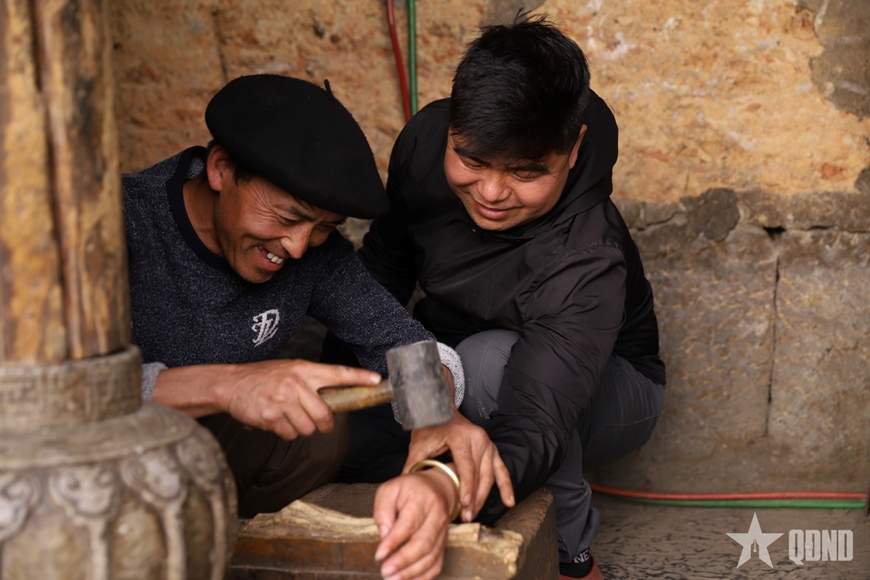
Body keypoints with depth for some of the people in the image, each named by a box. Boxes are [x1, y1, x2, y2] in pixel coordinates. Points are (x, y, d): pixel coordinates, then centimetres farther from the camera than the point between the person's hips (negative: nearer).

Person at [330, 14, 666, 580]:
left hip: (603, 393, -5)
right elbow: (385, 262, -2)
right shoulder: (426, 140, -23)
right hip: (454, 380, 5)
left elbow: (534, 428, -54)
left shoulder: (585, 264, -41)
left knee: (488, 360, -40)